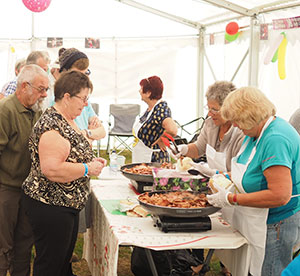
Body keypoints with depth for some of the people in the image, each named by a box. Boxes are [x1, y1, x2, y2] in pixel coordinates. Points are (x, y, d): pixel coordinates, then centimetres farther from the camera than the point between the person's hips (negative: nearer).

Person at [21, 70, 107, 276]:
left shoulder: (68, 121, 10)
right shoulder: (52, 125, -22)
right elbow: (51, 169, -31)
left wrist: (91, 160, 7)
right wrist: (87, 169, -21)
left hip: (67, 205, 10)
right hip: (50, 207, -10)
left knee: (64, 259, 21)